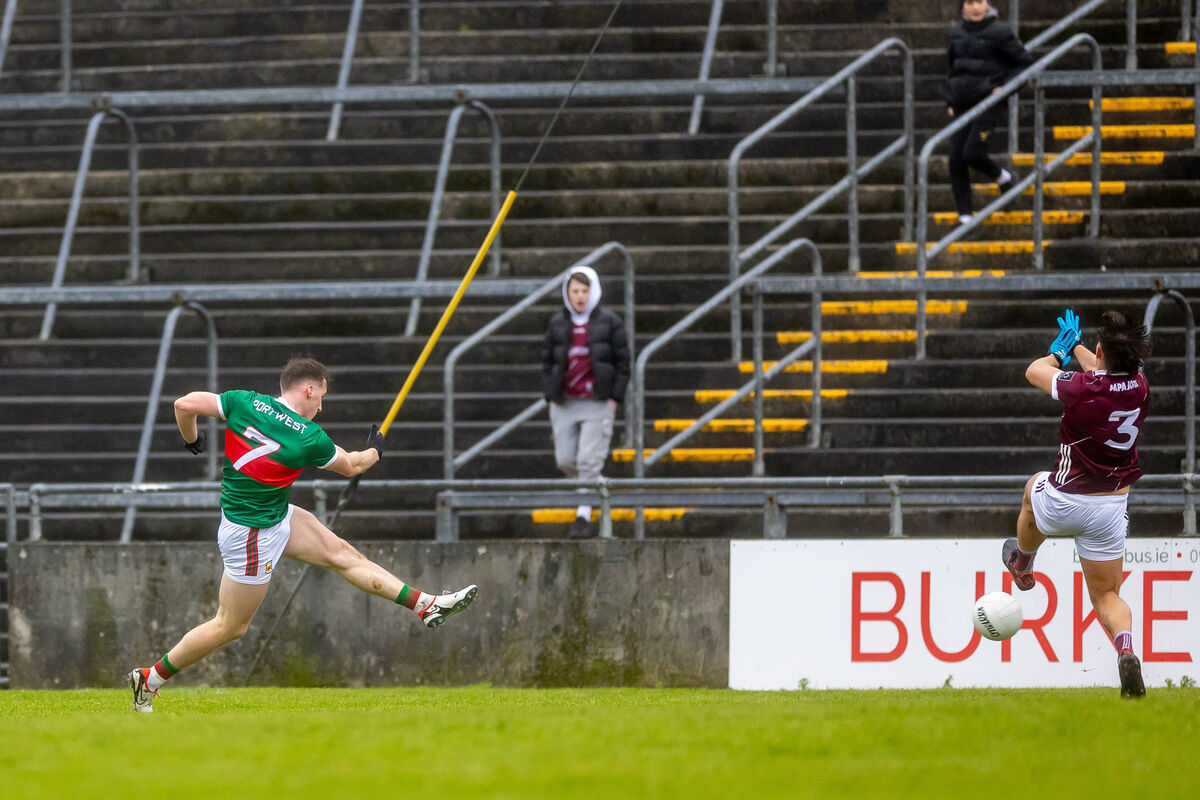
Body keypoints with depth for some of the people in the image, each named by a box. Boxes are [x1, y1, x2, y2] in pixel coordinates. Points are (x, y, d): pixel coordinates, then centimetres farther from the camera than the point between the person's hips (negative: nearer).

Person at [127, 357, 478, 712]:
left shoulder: (244, 402, -10)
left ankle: (426, 605, 12)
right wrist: (374, 451, 21)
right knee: (231, 627, 4)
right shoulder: (310, 438, -21)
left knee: (341, 553, 9)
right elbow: (350, 466, -2)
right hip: (252, 534, -8)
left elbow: (184, 405, -12)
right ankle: (150, 679, 14)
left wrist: (191, 439, 9)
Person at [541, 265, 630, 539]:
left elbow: (622, 362, 2)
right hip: (564, 403, 4)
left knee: (589, 460, -11)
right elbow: (547, 362, 14)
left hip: (597, 403, -4)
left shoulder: (609, 322, 1)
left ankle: (584, 516, -8)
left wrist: (615, 399, -5)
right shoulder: (557, 324, 9)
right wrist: (550, 397, 4)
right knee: (565, 460, 2)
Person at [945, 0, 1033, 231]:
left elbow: (1025, 60, 0)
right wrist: (950, 101, 17)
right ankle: (965, 215, 6)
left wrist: (1005, 88, -10)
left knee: (973, 153, -18)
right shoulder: (956, 33, 9)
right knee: (956, 158, -2)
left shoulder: (999, 32, -6)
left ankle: (1002, 178, 14)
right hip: (962, 104, 5)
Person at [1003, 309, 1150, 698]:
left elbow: (1035, 371, -2)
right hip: (1111, 508, 3)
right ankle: (1126, 649, -19)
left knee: (1034, 488, 35)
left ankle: (1022, 564, 56)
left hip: (1063, 503, -3)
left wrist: (1060, 351, 19)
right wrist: (1075, 346, 34)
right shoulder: (1139, 388, -9)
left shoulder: (1082, 389, -24)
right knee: (1106, 595, 12)